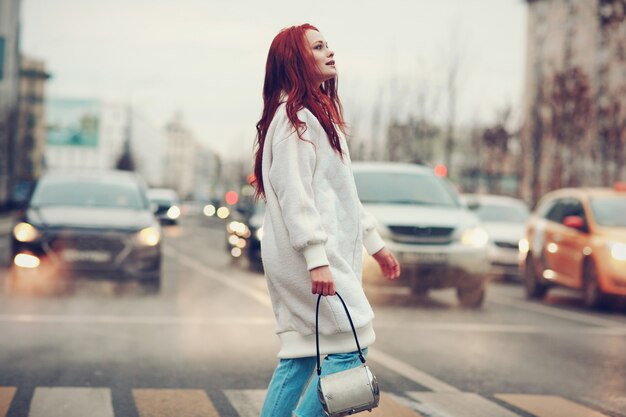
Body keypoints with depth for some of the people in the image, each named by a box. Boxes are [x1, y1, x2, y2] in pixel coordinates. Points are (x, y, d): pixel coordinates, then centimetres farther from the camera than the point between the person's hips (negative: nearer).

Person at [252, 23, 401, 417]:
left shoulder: (320, 114, 21)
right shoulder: (294, 117, -11)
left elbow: (342, 193, 25)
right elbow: (295, 195, -19)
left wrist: (375, 242, 24)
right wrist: (316, 259, -25)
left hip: (328, 250, 10)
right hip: (310, 255, -10)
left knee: (301, 355, 8)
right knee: (350, 347, -10)